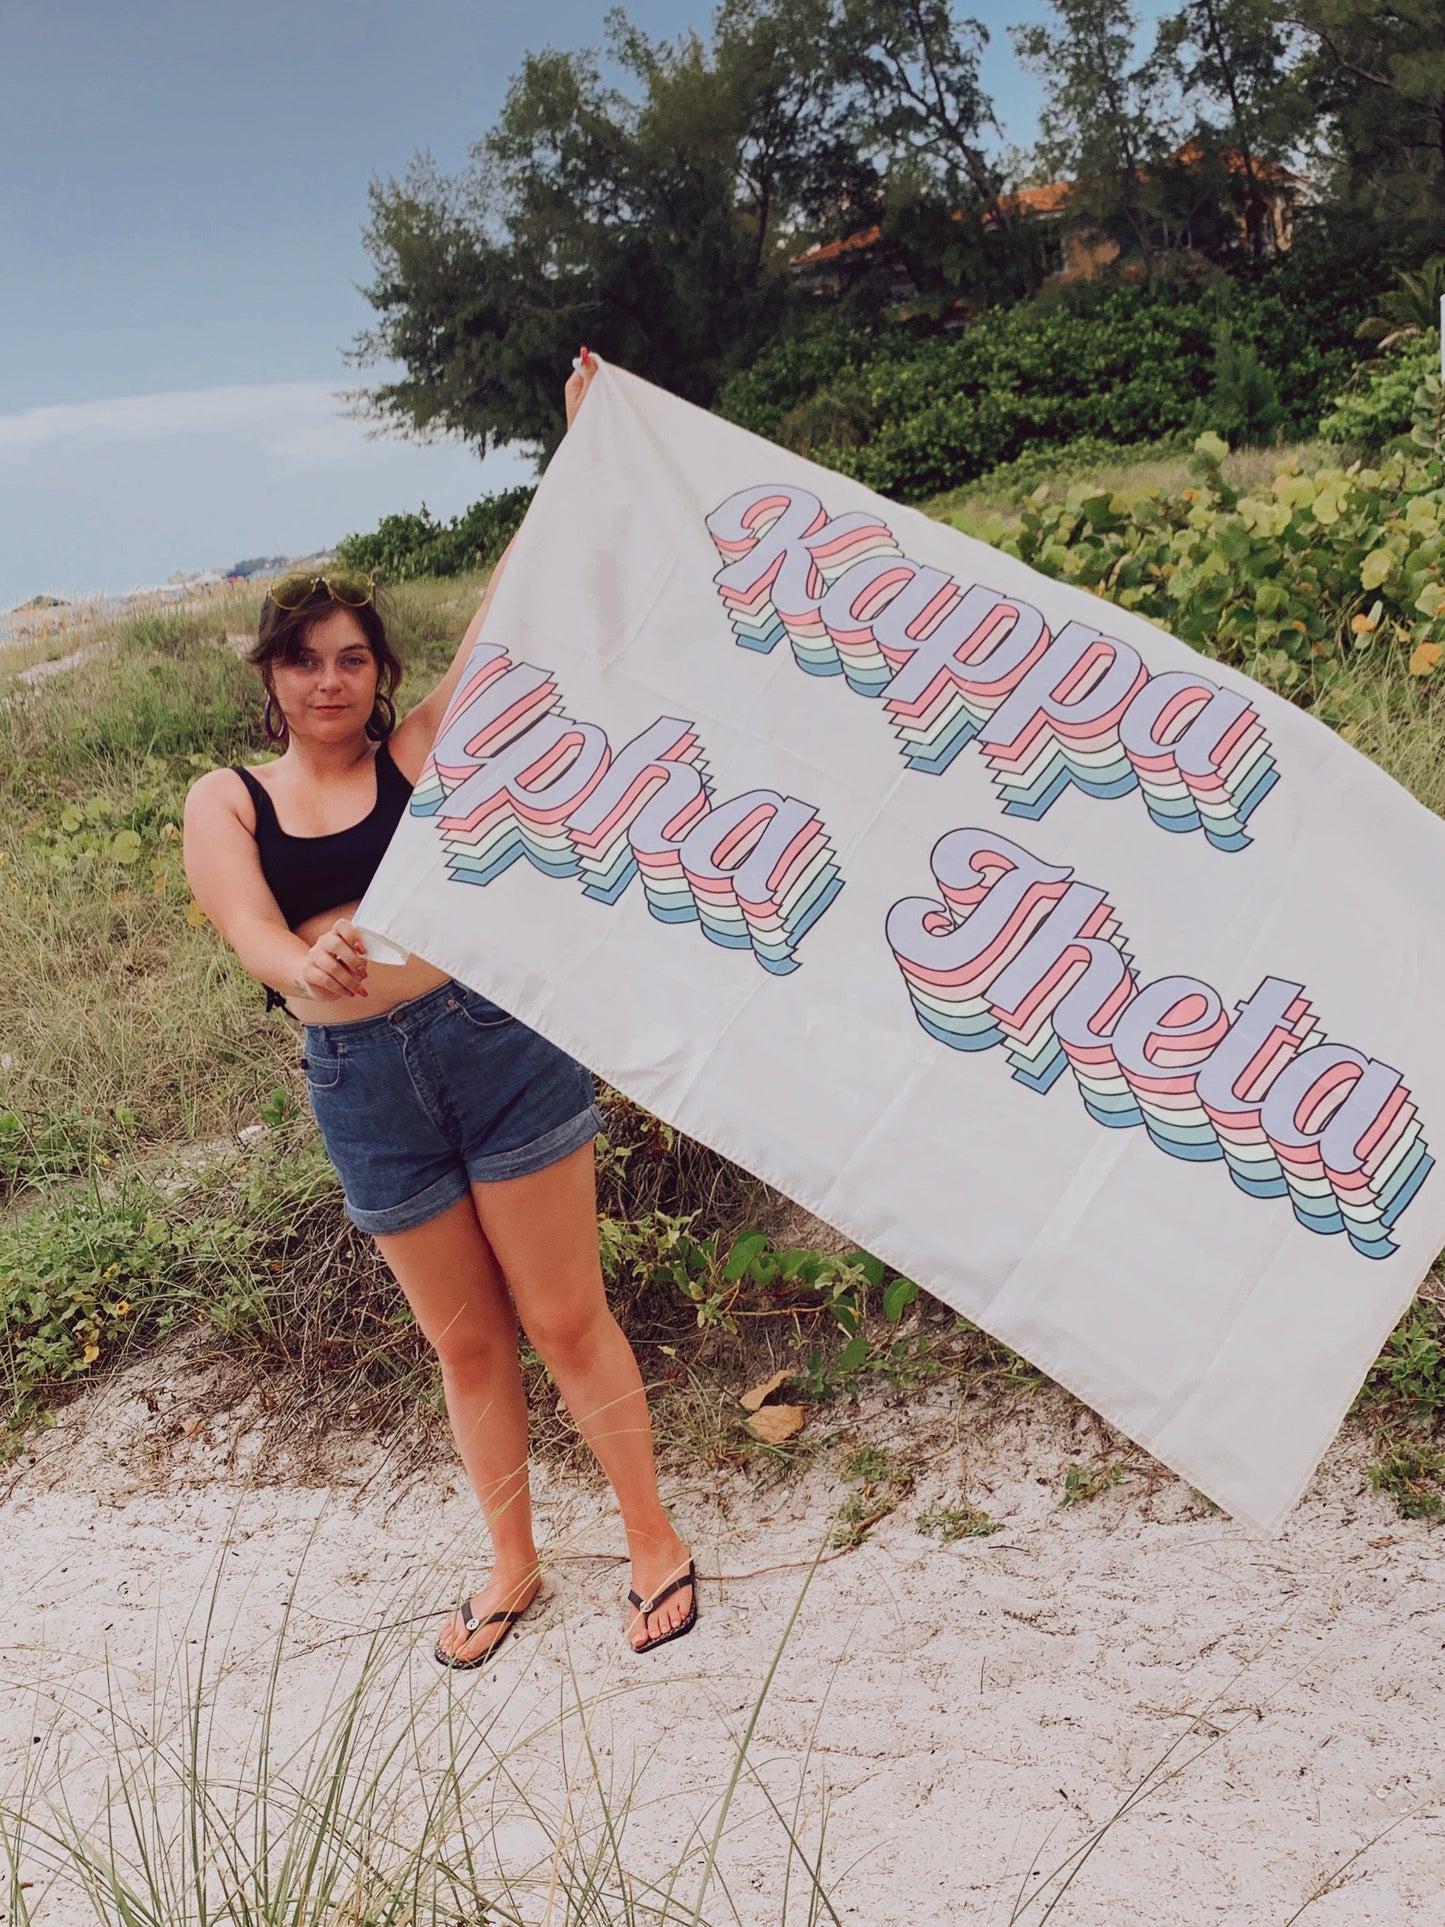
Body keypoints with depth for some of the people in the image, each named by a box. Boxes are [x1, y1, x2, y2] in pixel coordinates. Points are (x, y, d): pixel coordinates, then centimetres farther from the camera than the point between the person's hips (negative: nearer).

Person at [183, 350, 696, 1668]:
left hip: (495, 1038, -2)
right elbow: (252, 935, -12)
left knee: (565, 1318, 5)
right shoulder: (226, 801, 5)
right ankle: (513, 1563, 34)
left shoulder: (422, 752, 2)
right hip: (359, 1081, 2)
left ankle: (654, 1538, 24)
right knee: (466, 1341, 14)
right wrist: (309, 968, -36)